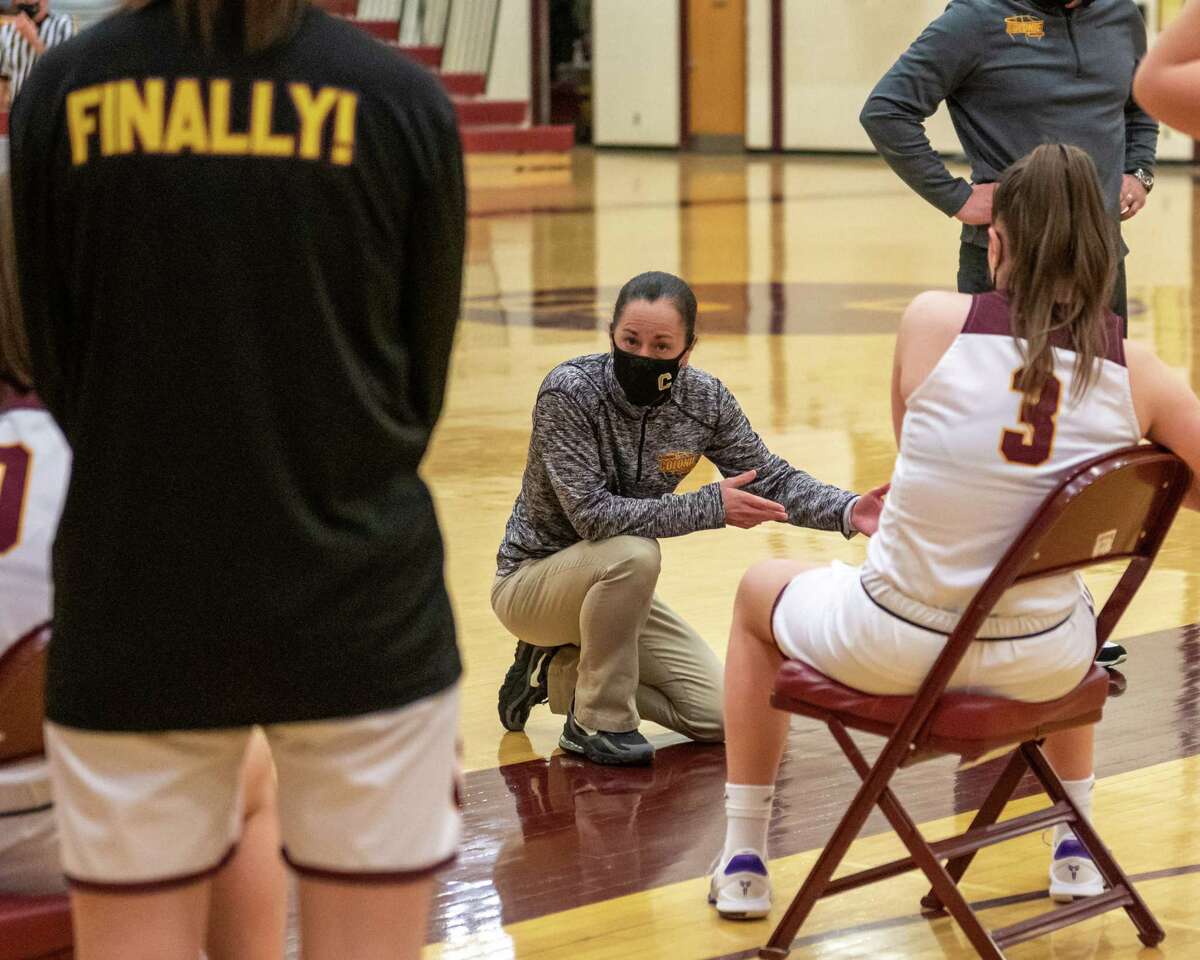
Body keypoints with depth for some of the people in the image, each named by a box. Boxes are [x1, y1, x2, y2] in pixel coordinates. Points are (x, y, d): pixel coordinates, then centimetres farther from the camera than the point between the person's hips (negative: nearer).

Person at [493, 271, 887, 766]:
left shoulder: (705, 400, -10)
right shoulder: (568, 391, -26)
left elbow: (772, 480, -2)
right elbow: (593, 515, -32)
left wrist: (848, 511, -22)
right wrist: (710, 507, -31)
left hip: (611, 587, 6)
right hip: (530, 583, -6)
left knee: (720, 717, -3)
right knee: (634, 552, -36)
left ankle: (559, 672, 13)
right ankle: (599, 719, -17)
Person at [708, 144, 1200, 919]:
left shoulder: (932, 322, -12)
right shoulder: (1135, 371, -10)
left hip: (895, 648, -2)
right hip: (1036, 667, 2)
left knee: (761, 591, 33)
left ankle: (744, 861, 36)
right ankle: (1076, 849, 50)